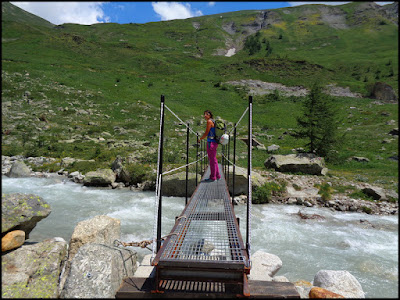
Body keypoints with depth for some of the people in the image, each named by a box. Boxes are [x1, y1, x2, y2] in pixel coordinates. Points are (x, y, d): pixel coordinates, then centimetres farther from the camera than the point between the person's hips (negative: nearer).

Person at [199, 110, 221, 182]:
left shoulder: (209, 121, -11)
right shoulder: (213, 121, 16)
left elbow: (206, 133, -13)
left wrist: (200, 139, 0)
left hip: (211, 142, -10)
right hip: (214, 142, 10)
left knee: (212, 160, -3)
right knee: (213, 159, 16)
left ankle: (212, 177, 5)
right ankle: (217, 176, 25)